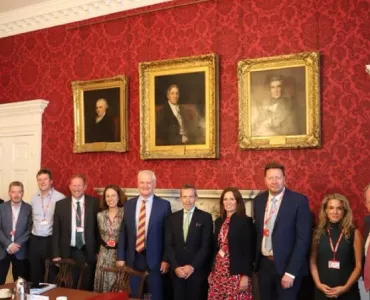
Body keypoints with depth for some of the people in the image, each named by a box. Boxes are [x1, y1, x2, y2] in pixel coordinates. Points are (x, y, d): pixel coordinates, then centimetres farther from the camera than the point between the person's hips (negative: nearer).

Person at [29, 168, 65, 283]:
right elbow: (32, 219, 16)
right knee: (35, 274, 12)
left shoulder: (60, 197, -8)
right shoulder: (33, 198, 9)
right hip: (35, 240, 5)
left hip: (52, 240, -5)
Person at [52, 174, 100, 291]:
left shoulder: (94, 203, -1)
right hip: (68, 253, 1)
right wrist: (56, 254, -1)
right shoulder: (60, 204, 2)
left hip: (88, 252, -1)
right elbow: (56, 231, 4)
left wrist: (98, 251, 1)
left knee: (87, 288, 5)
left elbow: (99, 227, 3)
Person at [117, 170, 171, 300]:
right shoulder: (128, 205, 5)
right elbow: (123, 232, 8)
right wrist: (121, 257, 4)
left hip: (154, 259, -2)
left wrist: (166, 259, -6)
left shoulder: (164, 205, -4)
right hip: (133, 259, 3)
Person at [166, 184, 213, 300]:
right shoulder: (173, 218, 8)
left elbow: (206, 246, -6)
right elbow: (169, 245, 5)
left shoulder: (205, 217, -1)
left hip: (197, 271, -2)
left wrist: (192, 266, -12)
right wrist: (176, 267, -7)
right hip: (177, 271, 2)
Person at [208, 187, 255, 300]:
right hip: (218, 272, 5)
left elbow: (249, 250, -10)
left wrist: (246, 275, -14)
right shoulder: (219, 221, 10)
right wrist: (211, 271, 13)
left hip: (236, 273, -5)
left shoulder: (245, 221, -8)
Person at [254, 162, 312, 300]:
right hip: (263, 264, 5)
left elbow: (303, 238, -14)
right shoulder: (259, 200, 5)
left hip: (286, 265, -4)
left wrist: (291, 272, -17)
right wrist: (255, 260, 6)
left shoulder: (299, 200, -11)